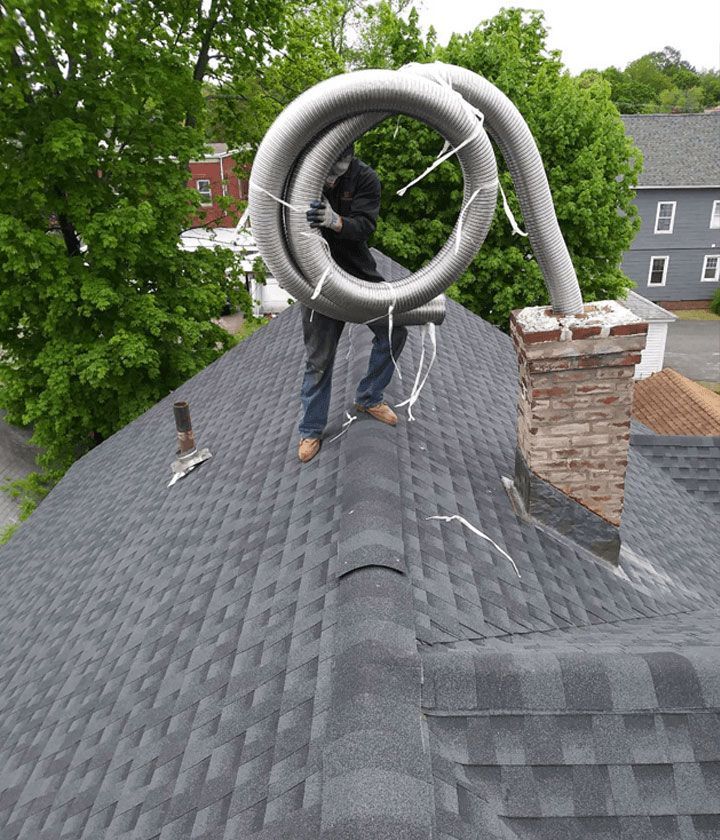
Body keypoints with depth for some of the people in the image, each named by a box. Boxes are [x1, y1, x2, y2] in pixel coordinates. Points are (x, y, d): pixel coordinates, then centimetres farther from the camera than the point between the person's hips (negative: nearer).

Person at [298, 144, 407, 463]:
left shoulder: (364, 178, -12)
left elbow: (364, 226, -24)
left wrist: (335, 221, -45)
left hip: (358, 271, 2)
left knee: (394, 331, 3)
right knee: (319, 358, 1)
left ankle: (368, 398, 25)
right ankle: (311, 431, 18)